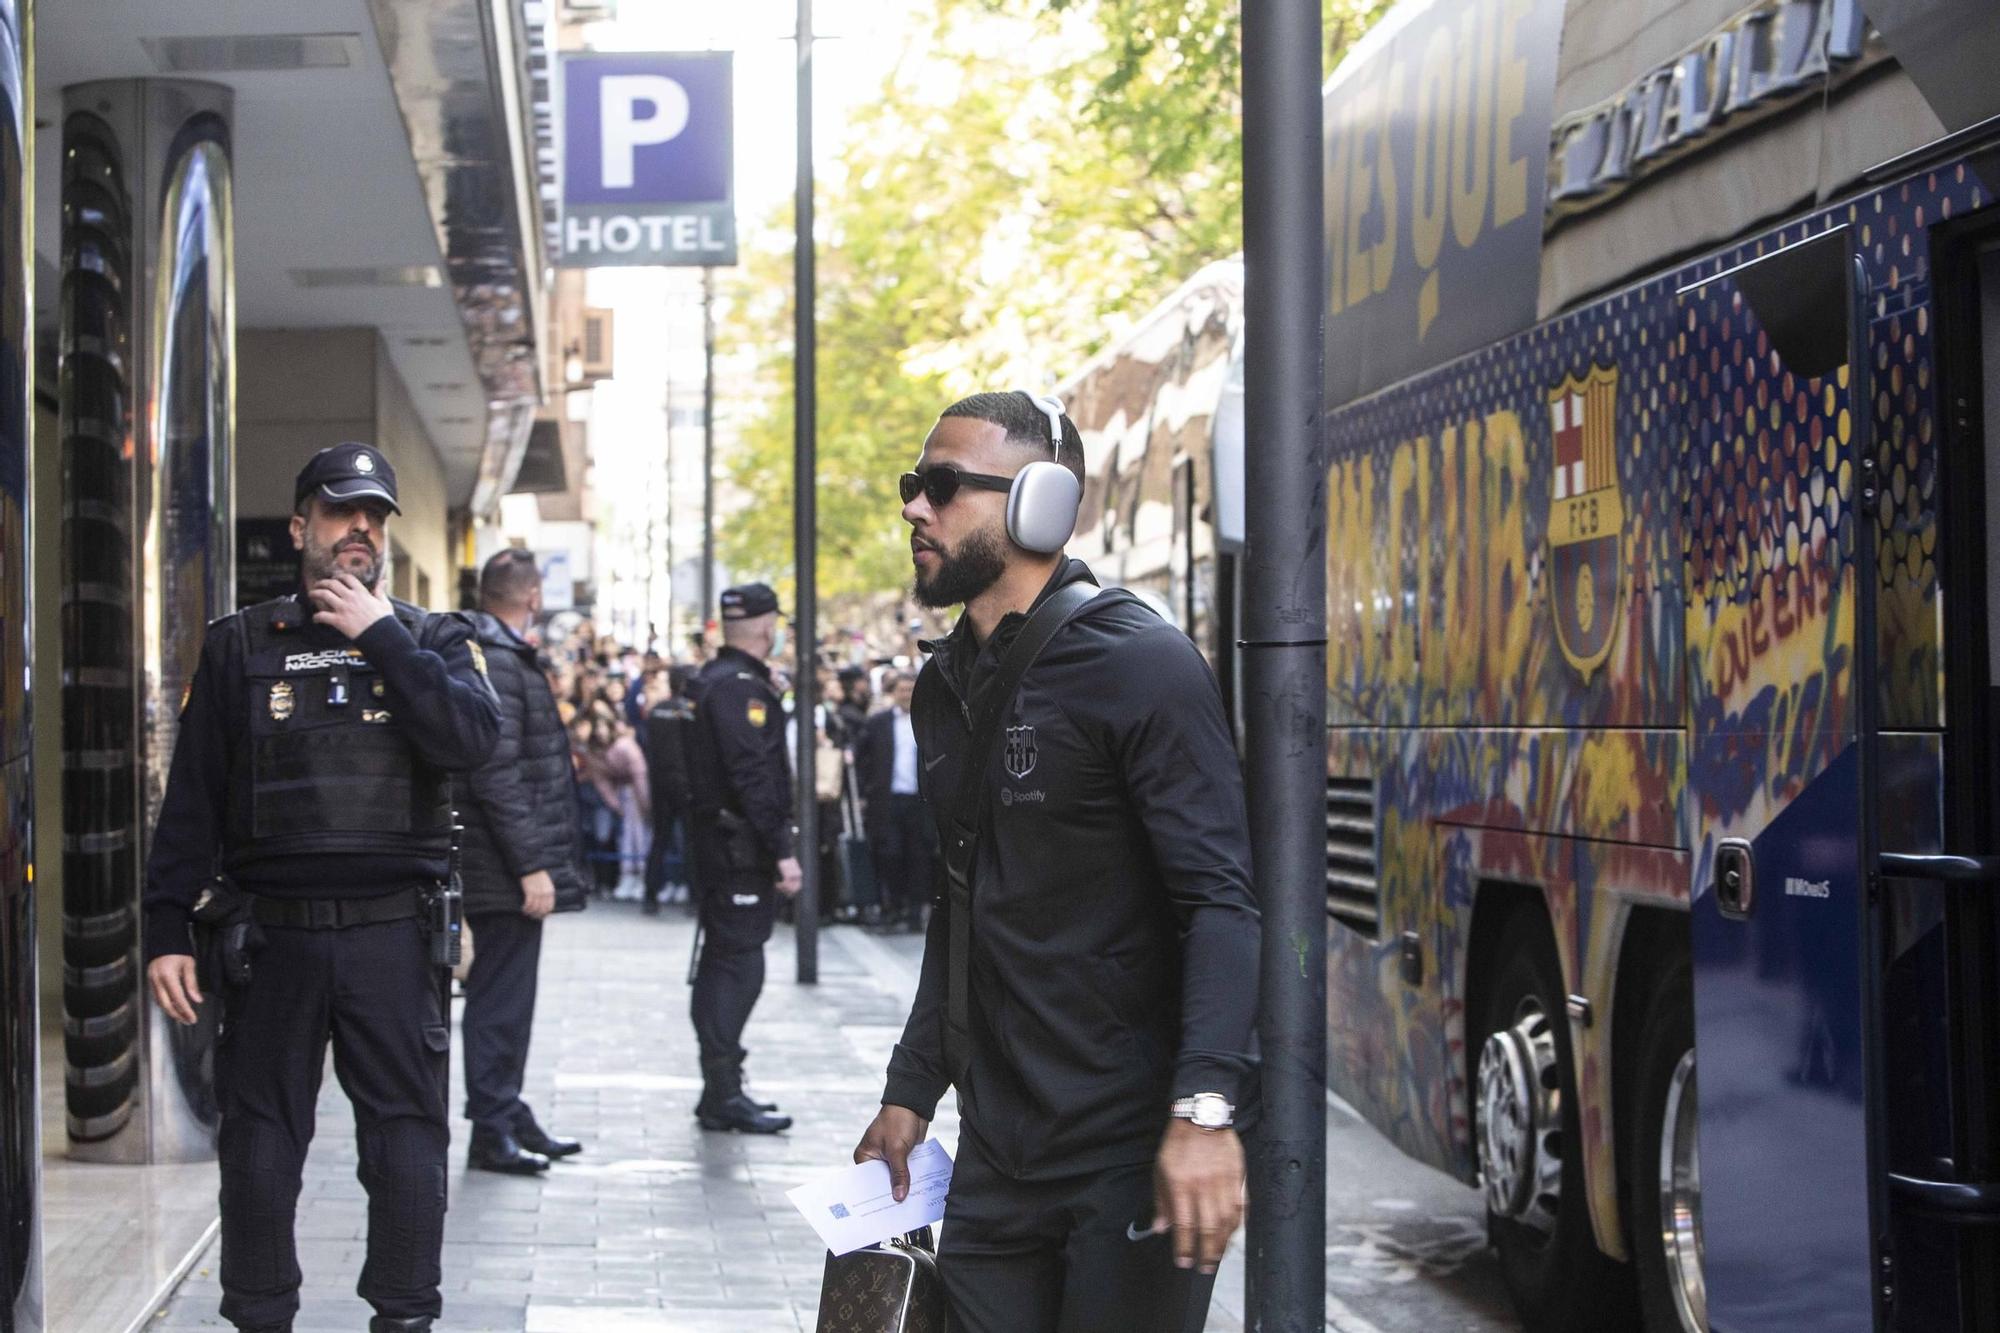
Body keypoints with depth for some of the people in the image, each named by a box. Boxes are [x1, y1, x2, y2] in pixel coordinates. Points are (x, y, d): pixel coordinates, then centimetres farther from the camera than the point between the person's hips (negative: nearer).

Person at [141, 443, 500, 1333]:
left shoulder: (432, 641, 9)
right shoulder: (241, 647, 8)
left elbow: (473, 737, -12)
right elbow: (191, 798, 6)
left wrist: (382, 637, -11)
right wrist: (168, 929, 0)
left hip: (394, 935, 0)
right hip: (272, 935, 0)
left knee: (407, 1134, 0)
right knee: (259, 1137, 4)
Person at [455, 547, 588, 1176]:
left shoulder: (505, 657, 16)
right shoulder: (498, 663, -17)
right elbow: (497, 775, -23)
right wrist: (531, 864, -23)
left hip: (509, 870, 11)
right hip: (505, 870, -11)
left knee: (507, 996, 16)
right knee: (500, 999, -5)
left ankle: (509, 1118, 25)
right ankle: (492, 1131, 0)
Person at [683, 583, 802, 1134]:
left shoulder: (715, 680, 16)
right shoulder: (741, 687, -16)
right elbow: (753, 776, -22)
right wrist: (783, 850, -22)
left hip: (718, 840, 11)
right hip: (741, 847, -11)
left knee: (721, 961, 14)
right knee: (739, 964, -10)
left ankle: (720, 1088, 22)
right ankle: (724, 1094, -10)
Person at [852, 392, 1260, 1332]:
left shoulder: (1140, 665, -10)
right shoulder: (944, 687, 15)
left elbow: (1221, 898, -18)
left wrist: (1204, 1109, -29)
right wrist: (911, 1092, 20)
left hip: (1128, 1150, -7)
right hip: (995, 1161, 7)